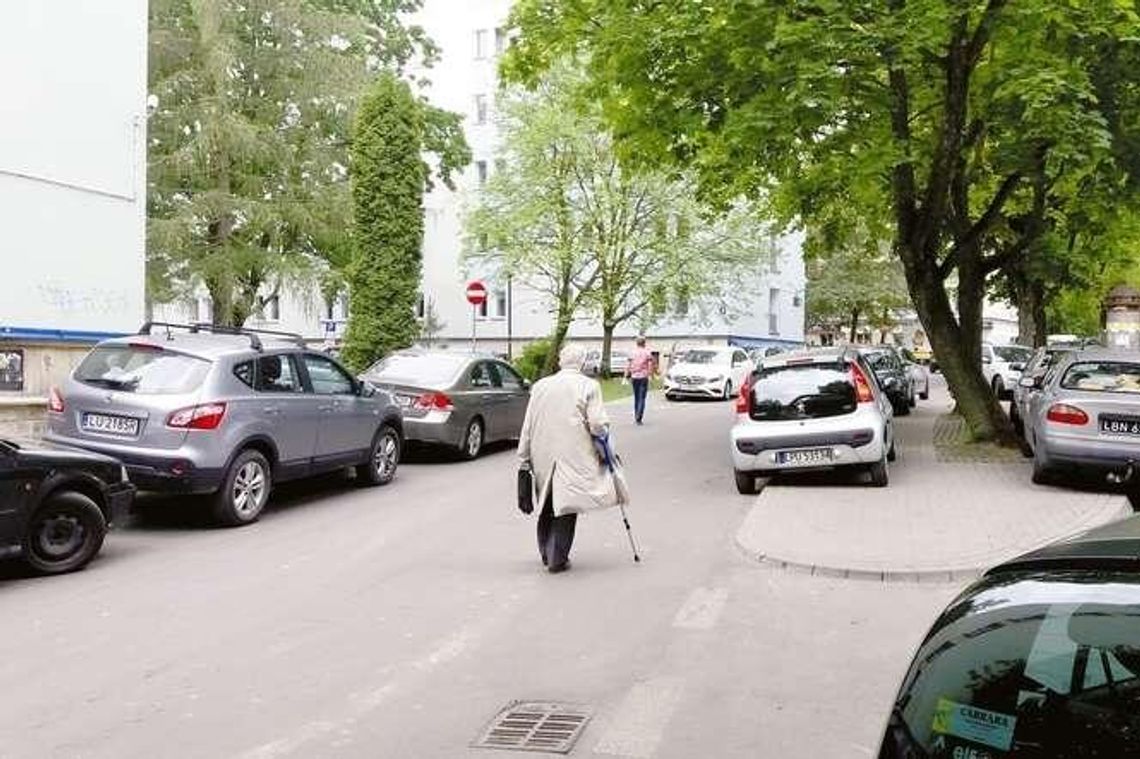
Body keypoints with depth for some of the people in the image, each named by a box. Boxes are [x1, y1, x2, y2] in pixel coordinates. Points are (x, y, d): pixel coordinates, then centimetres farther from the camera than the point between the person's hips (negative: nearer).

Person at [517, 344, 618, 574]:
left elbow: (528, 426, 8)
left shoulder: (539, 386, 9)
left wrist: (523, 458, 13)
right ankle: (557, 559, 1)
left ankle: (547, 553, 26)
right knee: (565, 505, 1)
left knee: (547, 503, 17)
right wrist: (605, 429, 13)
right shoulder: (589, 386, -3)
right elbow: (598, 425, -10)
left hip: (543, 456, 4)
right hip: (573, 456, -4)